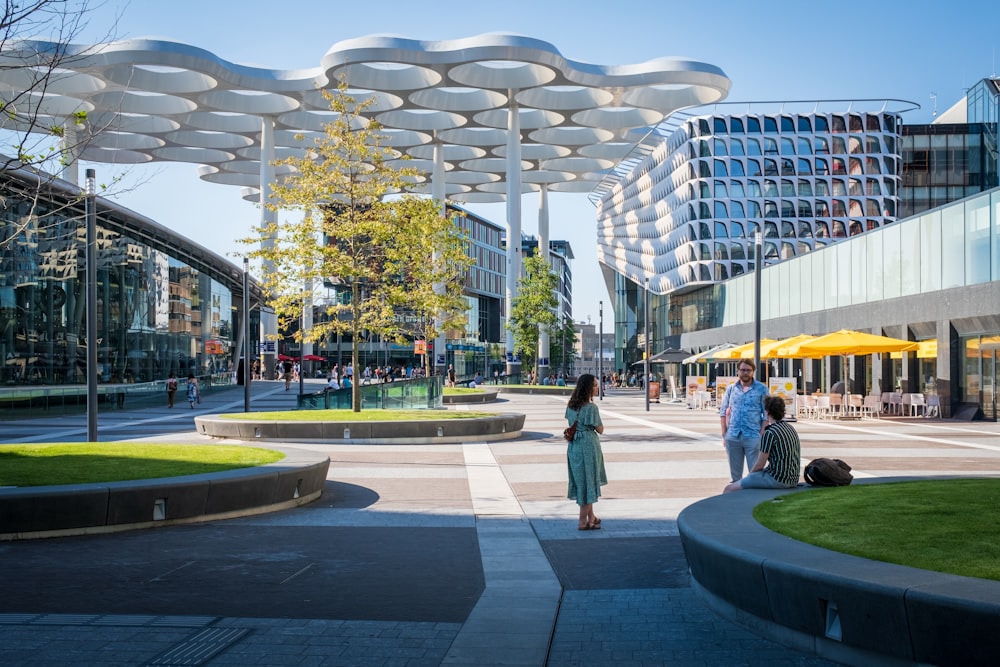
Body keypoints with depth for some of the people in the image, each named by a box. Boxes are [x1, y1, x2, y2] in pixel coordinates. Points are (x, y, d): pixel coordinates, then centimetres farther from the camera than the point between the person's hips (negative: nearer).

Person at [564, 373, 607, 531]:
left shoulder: (571, 405, 6)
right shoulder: (591, 407, -17)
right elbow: (600, 429, -11)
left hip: (574, 446, 8)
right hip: (588, 445, -8)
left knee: (581, 480, 17)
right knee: (588, 482, 2)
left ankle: (591, 517, 29)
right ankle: (583, 521, 7)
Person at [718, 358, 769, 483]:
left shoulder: (761, 389, 1)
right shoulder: (731, 388, 9)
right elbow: (723, 412, 12)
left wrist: (762, 435, -9)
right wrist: (724, 434, 5)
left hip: (753, 437, -3)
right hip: (733, 437, 3)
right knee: (734, 473, 13)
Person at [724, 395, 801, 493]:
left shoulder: (769, 433, -15)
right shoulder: (790, 428, 13)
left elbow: (760, 465, -11)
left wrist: (749, 476, 7)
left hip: (778, 479, -10)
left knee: (728, 490, -7)